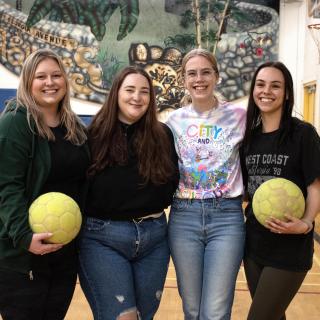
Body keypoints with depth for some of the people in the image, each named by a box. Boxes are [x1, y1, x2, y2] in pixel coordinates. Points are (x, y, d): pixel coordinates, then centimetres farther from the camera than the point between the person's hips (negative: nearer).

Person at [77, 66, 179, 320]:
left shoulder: (162, 135, 2)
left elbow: (172, 182, 12)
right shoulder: (95, 134, -5)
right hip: (103, 237, -3)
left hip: (154, 235, 4)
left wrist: (153, 204, 1)